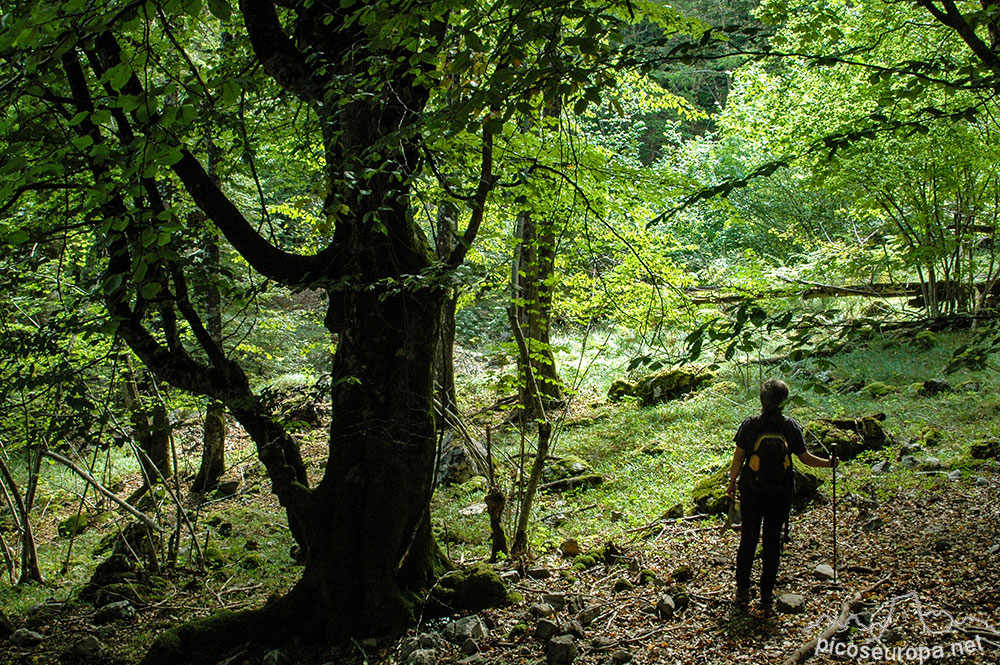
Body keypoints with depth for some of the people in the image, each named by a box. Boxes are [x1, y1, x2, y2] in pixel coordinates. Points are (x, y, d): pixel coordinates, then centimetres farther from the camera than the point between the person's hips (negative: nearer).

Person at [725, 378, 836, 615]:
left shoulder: (750, 425, -11)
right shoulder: (791, 426, -8)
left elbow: (738, 458, -7)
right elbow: (806, 458, -1)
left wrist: (732, 483, 8)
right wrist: (829, 463, 17)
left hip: (751, 493, -1)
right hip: (780, 495, 1)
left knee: (748, 540, 12)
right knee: (772, 542, 11)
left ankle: (742, 592, 17)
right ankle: (766, 595, 16)